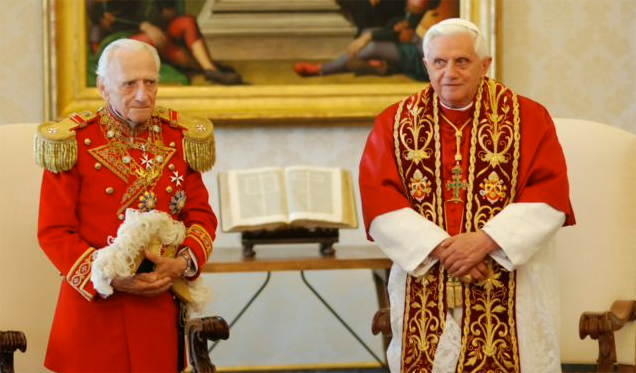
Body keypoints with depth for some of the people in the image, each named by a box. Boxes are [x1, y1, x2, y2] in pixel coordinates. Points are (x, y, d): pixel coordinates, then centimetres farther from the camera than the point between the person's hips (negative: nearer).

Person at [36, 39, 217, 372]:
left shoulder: (178, 138, 5)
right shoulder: (72, 143, -6)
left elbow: (201, 215, 8)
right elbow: (54, 232, -7)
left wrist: (182, 264, -12)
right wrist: (110, 278, -18)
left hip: (162, 305, 3)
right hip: (95, 308, -3)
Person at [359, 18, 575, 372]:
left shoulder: (528, 118, 2)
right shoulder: (395, 124, 5)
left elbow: (550, 197, -6)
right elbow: (379, 203, -4)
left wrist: (487, 240, -17)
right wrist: (441, 247, -16)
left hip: (509, 296, -1)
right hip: (424, 292, 1)